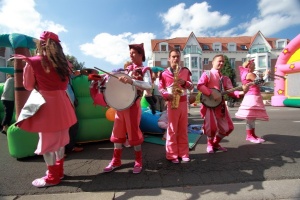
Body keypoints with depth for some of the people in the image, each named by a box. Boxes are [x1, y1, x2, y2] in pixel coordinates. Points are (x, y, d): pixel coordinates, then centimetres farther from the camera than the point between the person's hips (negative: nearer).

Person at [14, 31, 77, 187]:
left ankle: (52, 177, 21)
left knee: (47, 141, 7)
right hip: (61, 103, 6)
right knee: (59, 138, 17)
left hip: (46, 105, -6)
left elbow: (28, 86, 3)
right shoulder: (61, 62, 6)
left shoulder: (32, 62, -8)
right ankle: (58, 170, 33)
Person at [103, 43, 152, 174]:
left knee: (134, 133, 0)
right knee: (118, 132, 10)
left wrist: (132, 81, -33)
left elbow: (148, 86, -24)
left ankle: (138, 162, 19)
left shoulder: (145, 70, -4)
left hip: (133, 105, -6)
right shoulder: (128, 68, 14)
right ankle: (116, 161, 24)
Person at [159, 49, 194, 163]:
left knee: (183, 129, 9)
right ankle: (172, 155, 11)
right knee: (172, 129, 1)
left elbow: (191, 86, 9)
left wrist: (185, 82, -12)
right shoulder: (164, 73, 2)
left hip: (183, 102, 3)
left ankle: (183, 153, 20)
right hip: (172, 102, -3)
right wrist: (166, 95, -15)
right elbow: (160, 88, 3)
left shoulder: (185, 71, 9)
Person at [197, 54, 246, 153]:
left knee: (227, 127, 9)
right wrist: (212, 93, -23)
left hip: (220, 104, 7)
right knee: (212, 126, -16)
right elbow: (199, 86, -17)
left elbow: (230, 92, 6)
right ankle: (210, 144, 15)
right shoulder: (207, 74, -1)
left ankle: (216, 143, 31)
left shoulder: (225, 78, 15)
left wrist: (241, 92, -12)